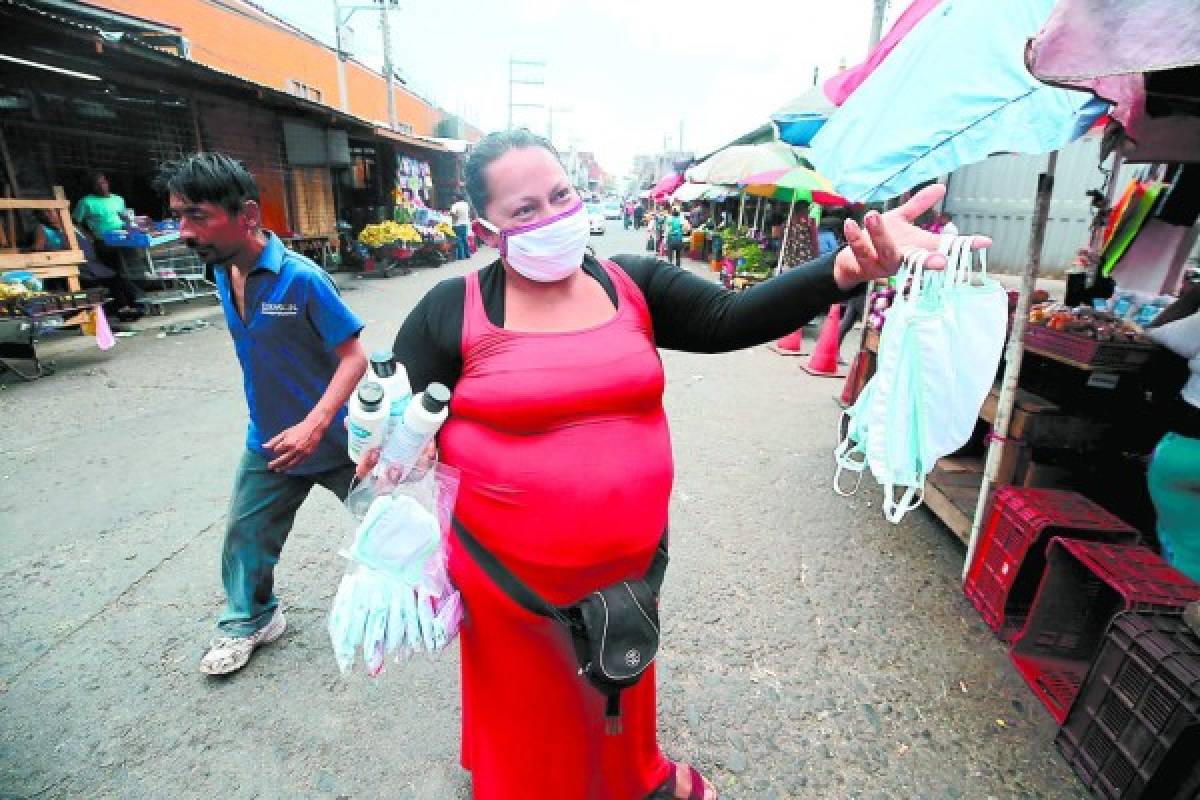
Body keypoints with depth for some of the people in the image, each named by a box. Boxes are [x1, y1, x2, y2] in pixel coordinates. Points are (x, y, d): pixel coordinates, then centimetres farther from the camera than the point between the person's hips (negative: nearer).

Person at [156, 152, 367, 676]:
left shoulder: (302, 278, -25)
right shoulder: (222, 274, -1)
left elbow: (353, 358, -23)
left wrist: (313, 427, -32)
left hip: (332, 437, -6)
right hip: (269, 441, 6)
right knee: (245, 534, 15)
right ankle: (248, 622, 40)